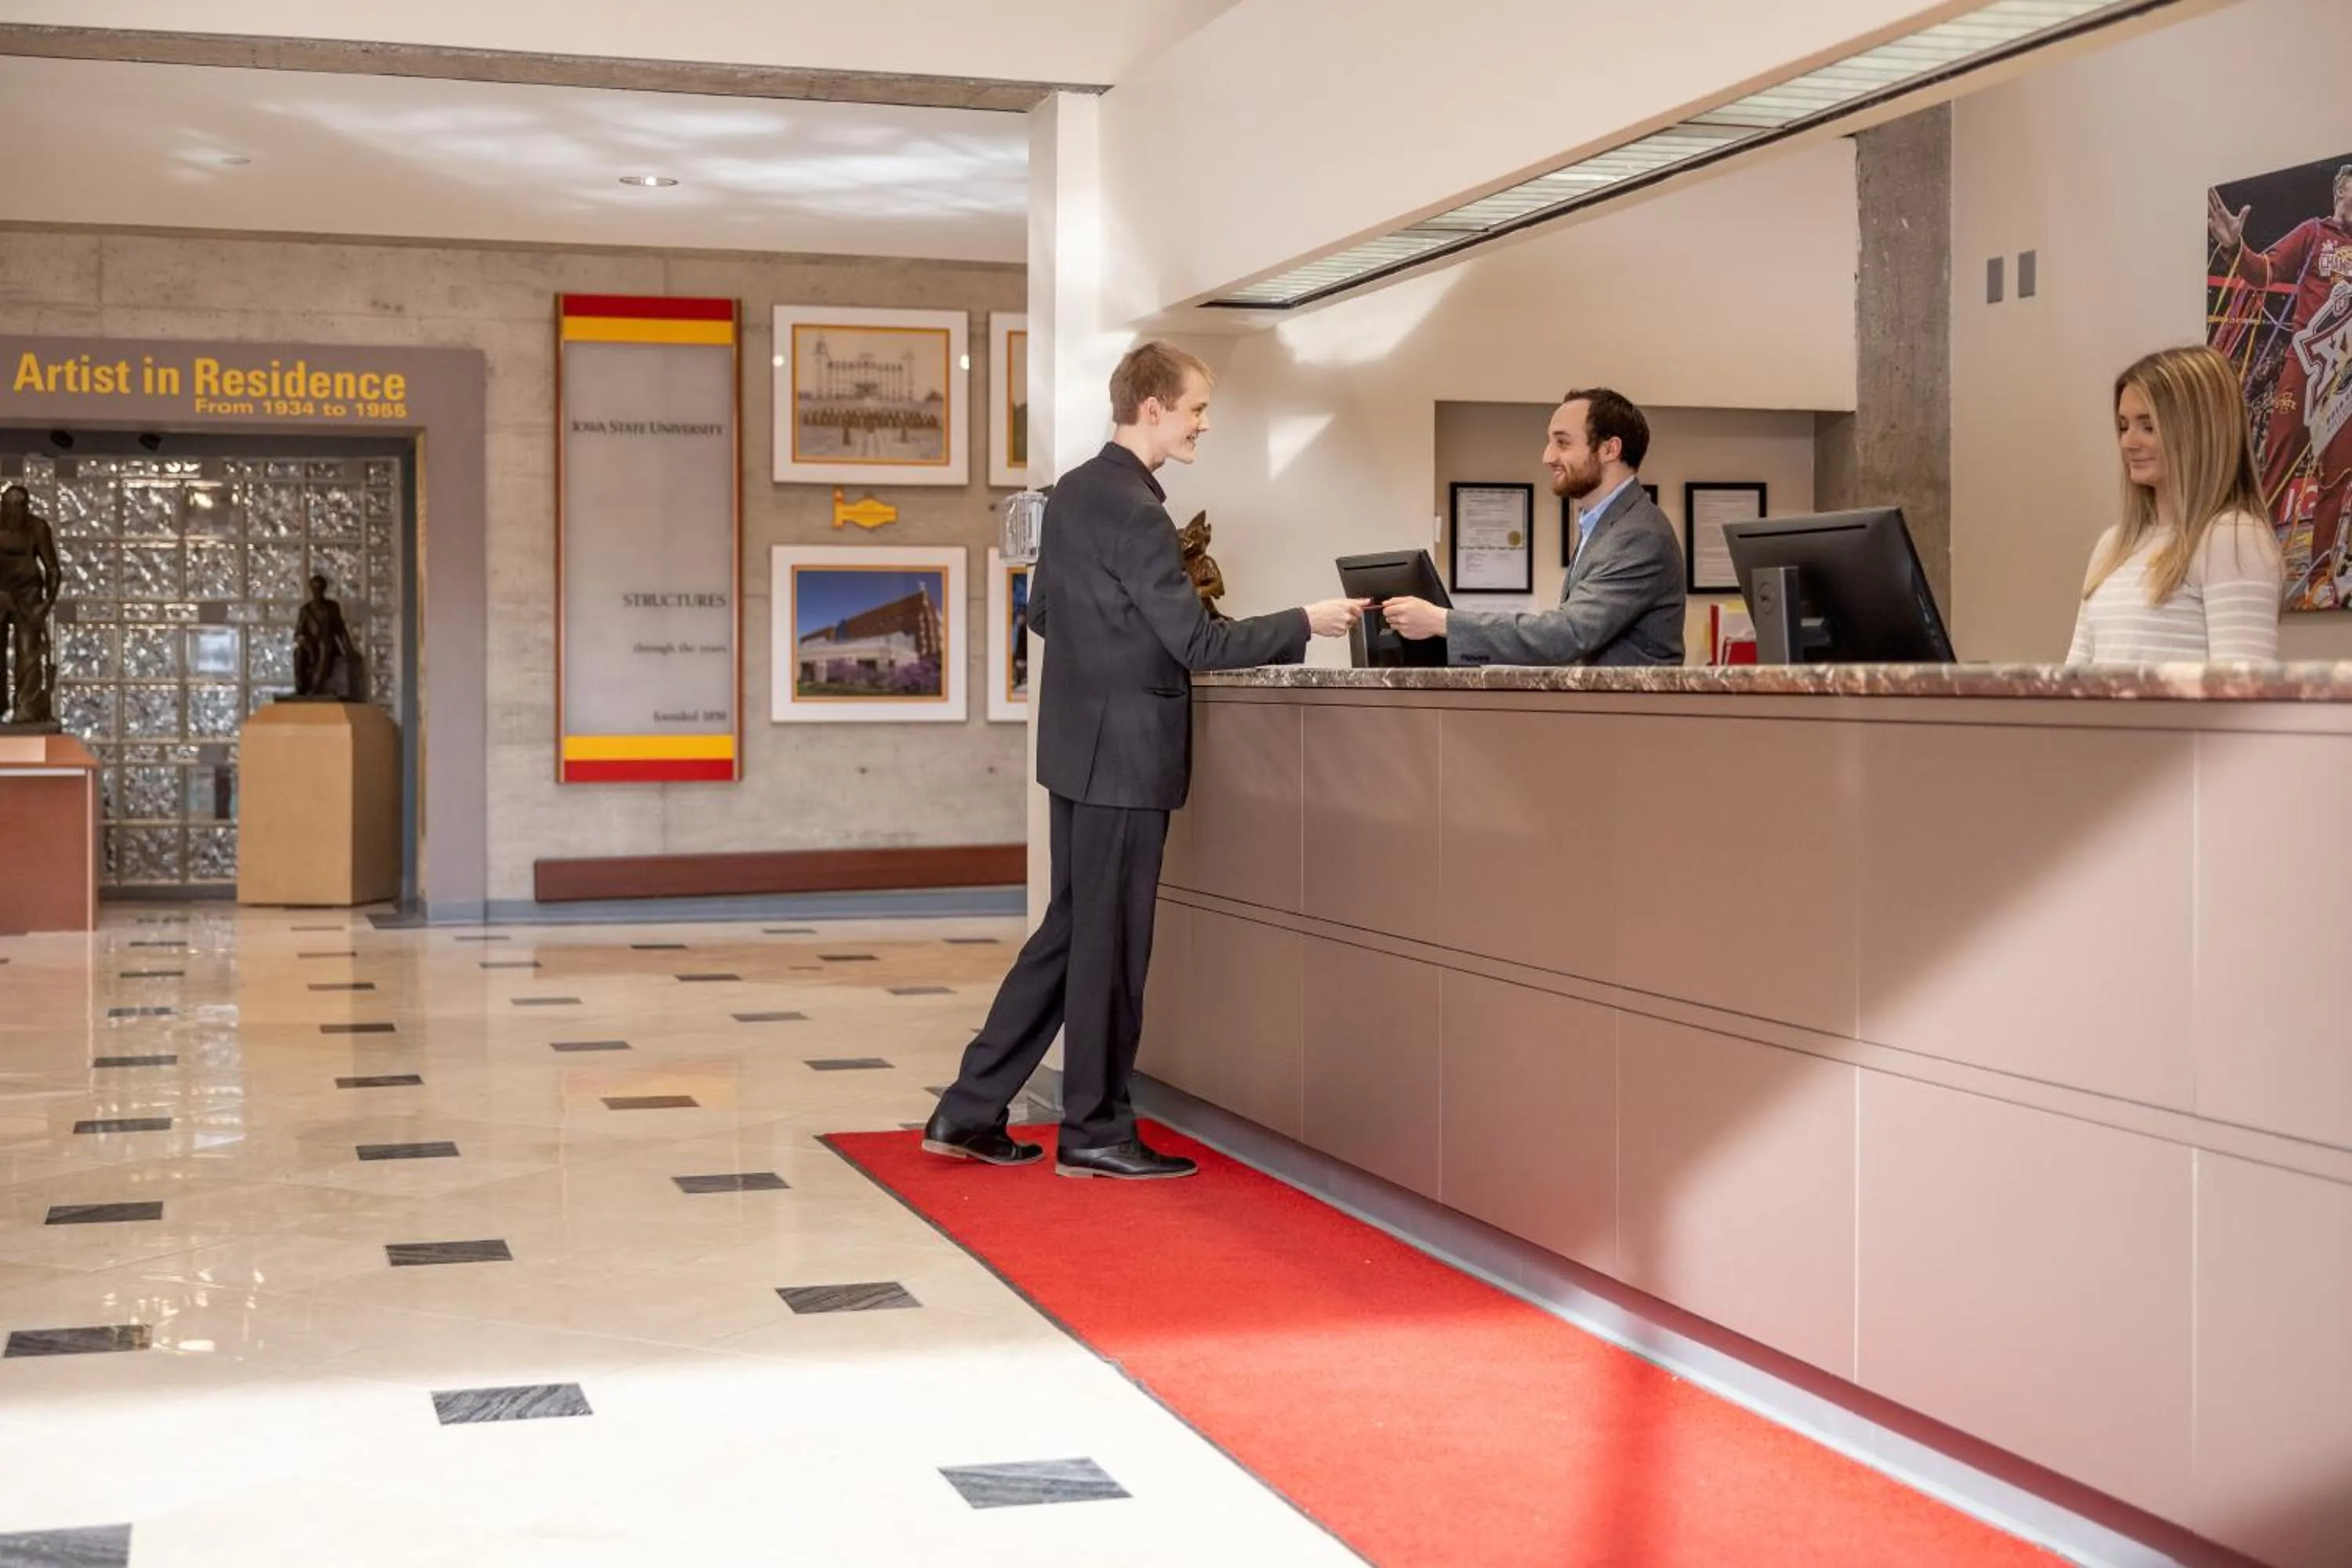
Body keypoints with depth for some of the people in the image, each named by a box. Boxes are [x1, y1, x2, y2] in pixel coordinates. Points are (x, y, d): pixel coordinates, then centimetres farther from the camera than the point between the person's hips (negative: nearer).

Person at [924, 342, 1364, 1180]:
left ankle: (968, 1112, 17)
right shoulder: (1134, 512, -19)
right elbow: (1200, 642, -20)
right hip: (1125, 754, -9)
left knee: (1069, 930, 15)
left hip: (1079, 745, 9)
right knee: (1110, 943, 1)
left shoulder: (1073, 490, 10)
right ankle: (1094, 1133, 13)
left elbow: (1041, 611, 19)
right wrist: (1305, 622, -13)